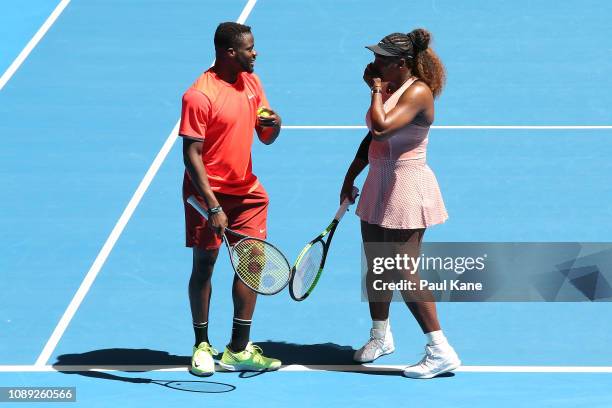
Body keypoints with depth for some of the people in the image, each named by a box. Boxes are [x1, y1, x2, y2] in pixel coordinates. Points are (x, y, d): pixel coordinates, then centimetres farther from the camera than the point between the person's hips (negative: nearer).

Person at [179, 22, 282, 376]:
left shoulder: (251, 82, 5)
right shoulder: (199, 96, -18)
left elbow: (266, 138, 12)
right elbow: (192, 154, -18)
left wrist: (275, 124, -13)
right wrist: (213, 207, -23)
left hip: (246, 190, 6)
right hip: (207, 192, -6)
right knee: (204, 264, 4)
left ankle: (239, 350, 9)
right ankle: (202, 346, 19)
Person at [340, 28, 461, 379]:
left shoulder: (418, 92, -19)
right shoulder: (389, 88, 9)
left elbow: (381, 129, -32)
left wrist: (376, 89, -17)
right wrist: (350, 177, 21)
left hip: (407, 187, -9)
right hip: (380, 185, 9)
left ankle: (441, 351, -5)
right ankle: (381, 336, 34)